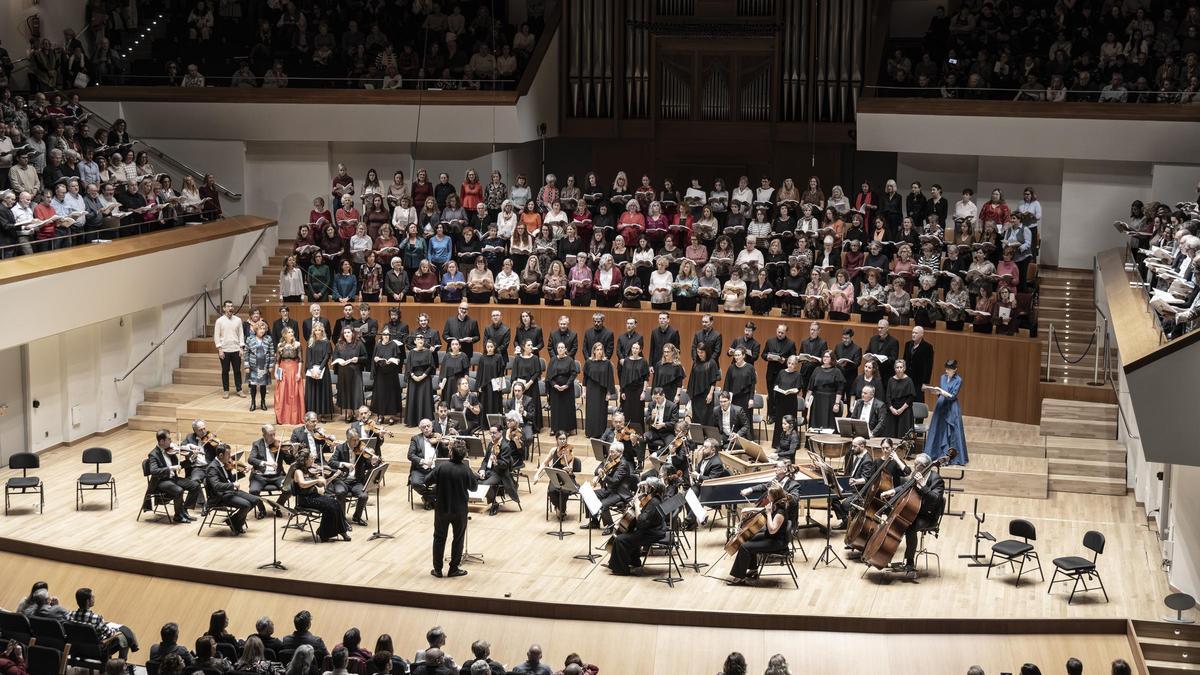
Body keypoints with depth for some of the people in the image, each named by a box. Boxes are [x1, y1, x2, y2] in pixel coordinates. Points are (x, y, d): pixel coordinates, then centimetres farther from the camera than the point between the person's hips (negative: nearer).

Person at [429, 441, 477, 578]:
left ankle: (437, 569, 16)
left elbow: (428, 480, -6)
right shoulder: (466, 471, -16)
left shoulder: (441, 467, -16)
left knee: (439, 538, 13)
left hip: (442, 509, 1)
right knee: (458, 539, 14)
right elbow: (474, 487, -3)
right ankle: (454, 569, 18)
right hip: (459, 510, -1)